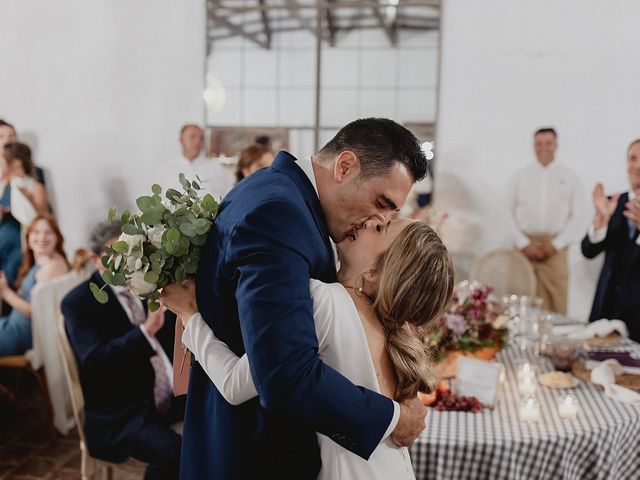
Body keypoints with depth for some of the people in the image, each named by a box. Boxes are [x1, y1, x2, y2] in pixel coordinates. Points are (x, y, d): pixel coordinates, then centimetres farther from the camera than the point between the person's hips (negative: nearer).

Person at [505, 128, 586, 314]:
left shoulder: (569, 176, 8)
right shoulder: (520, 176, 10)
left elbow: (578, 216, 3)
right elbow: (509, 213, 5)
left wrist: (556, 244, -5)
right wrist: (524, 244, -5)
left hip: (555, 248, 0)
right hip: (525, 247, 1)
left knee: (555, 307, -4)